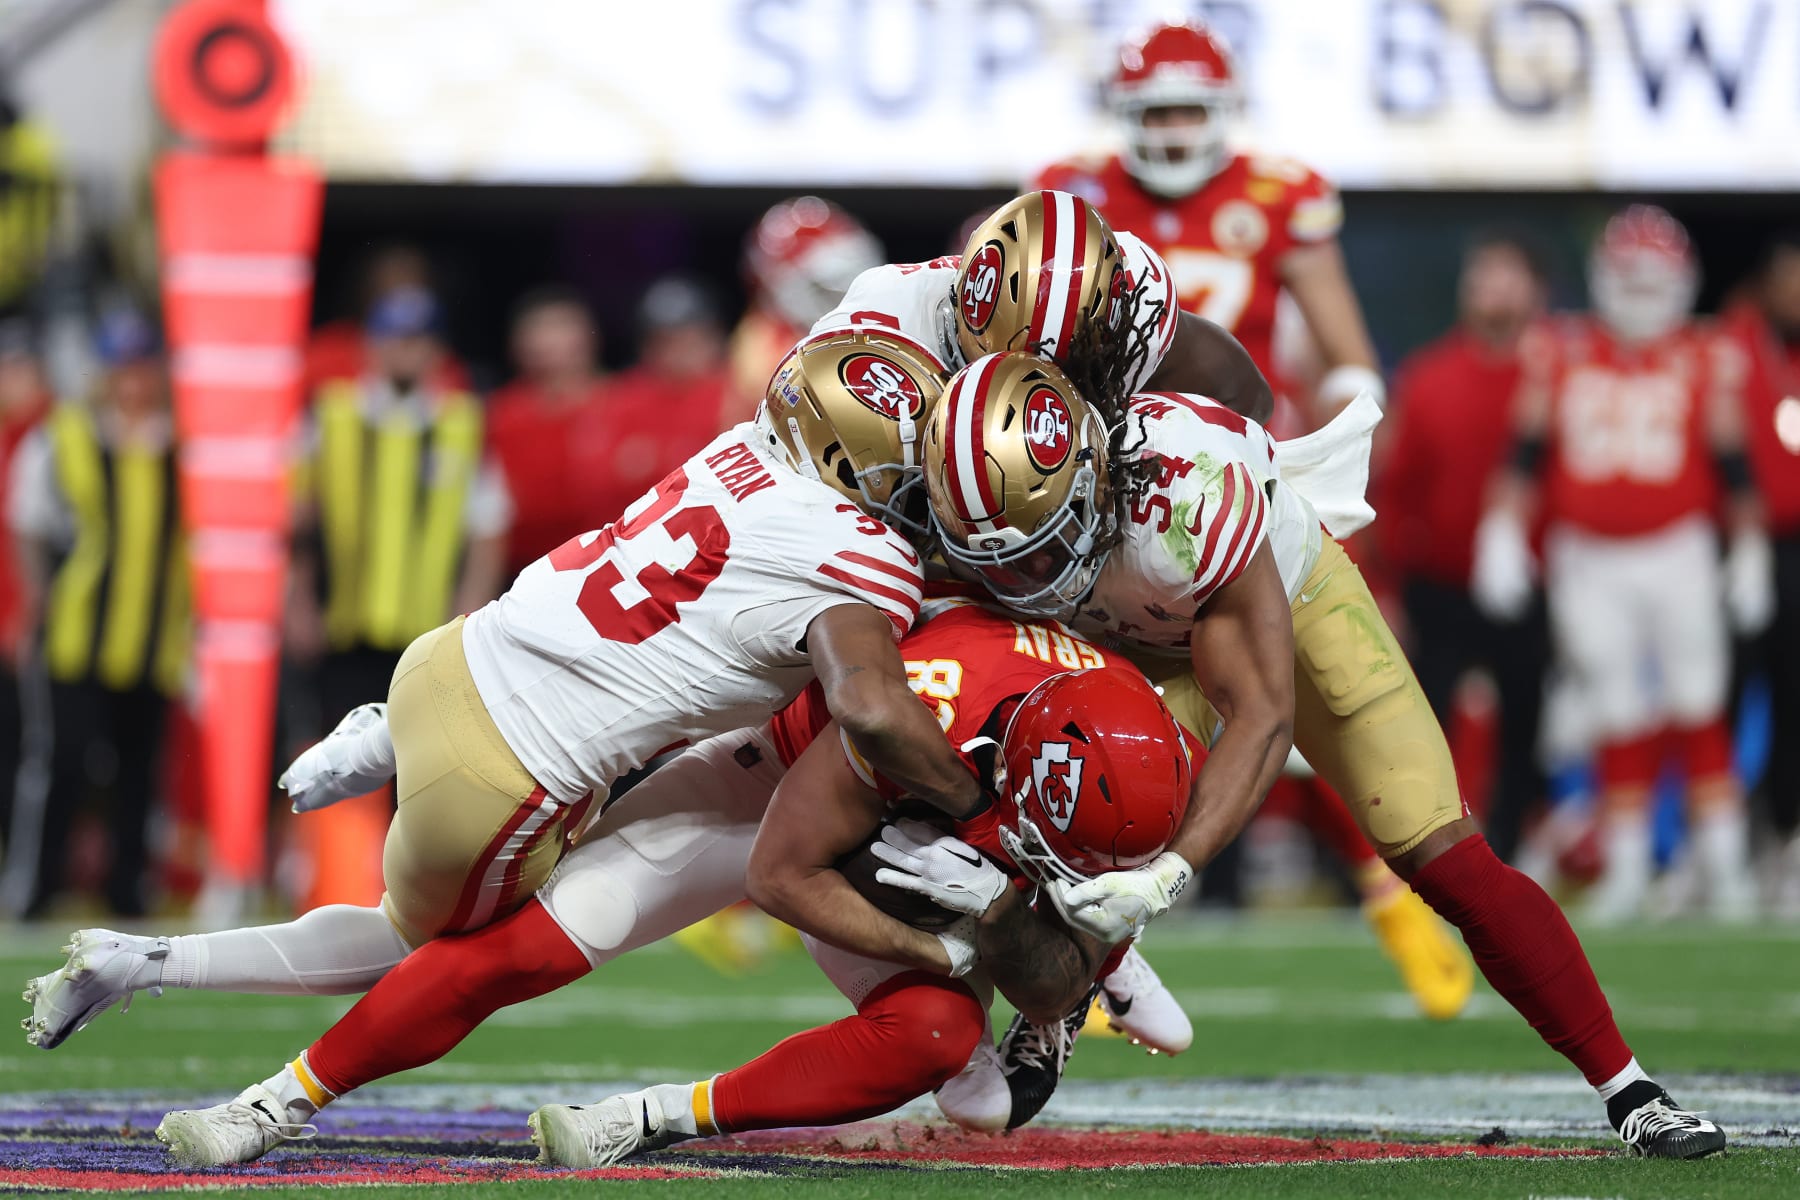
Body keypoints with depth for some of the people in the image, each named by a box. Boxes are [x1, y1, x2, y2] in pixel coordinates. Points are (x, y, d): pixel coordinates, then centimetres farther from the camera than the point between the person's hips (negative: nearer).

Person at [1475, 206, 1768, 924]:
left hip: (1675, 555, -1)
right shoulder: (1560, 354, 5)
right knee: (1618, 719, 3)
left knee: (1698, 708, -4)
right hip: (1586, 561, 1)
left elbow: (1732, 468, 5)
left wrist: (1749, 556, 5)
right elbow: (1527, 454, 7)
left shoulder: (1707, 361, 2)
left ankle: (1724, 863, 1)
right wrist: (1502, 535, 1)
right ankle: (1625, 868, 11)